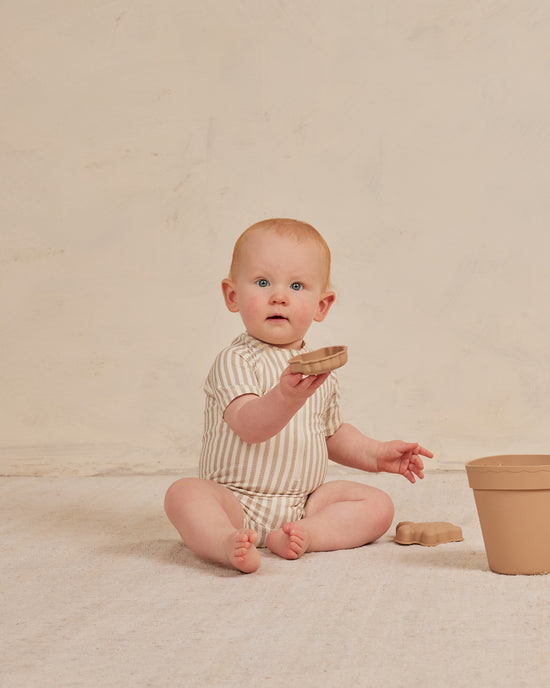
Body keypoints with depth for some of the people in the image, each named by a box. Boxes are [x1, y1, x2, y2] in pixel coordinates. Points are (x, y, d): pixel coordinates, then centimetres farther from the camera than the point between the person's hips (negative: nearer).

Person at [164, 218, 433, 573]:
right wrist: (287, 397, -48)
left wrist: (375, 454, 12)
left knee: (378, 504, -9)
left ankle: (304, 535, -26)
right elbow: (248, 425, -30)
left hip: (304, 501, 5)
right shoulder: (235, 361, -12)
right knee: (184, 493, -30)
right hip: (236, 500, -5)